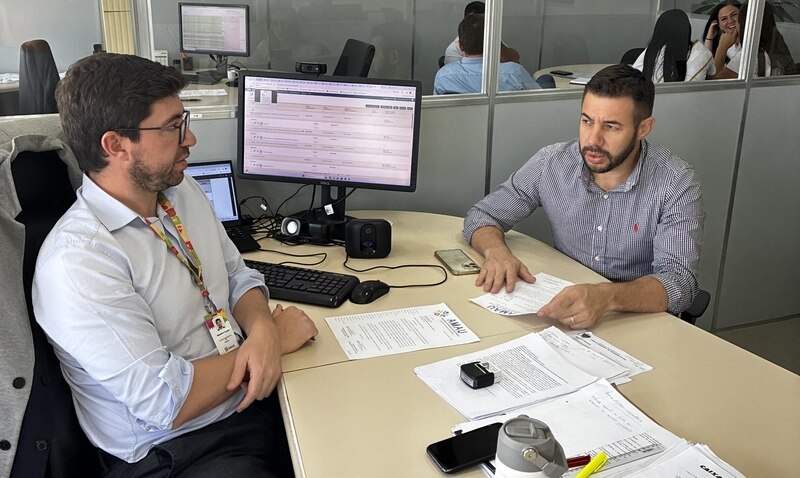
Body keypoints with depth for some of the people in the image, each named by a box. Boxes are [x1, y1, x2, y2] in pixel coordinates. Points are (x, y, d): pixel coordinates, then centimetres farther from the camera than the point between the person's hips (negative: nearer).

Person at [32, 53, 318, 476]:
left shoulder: (184, 191, 3)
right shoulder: (76, 262, -22)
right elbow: (167, 403, -23)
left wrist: (261, 331, -12)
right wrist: (276, 337, -13)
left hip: (255, 399, 7)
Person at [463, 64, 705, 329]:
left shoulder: (676, 185, -15)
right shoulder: (551, 163, -8)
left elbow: (680, 283, -24)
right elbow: (482, 215, 2)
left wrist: (607, 296, -43)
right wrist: (496, 251, -21)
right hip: (564, 314, 2)